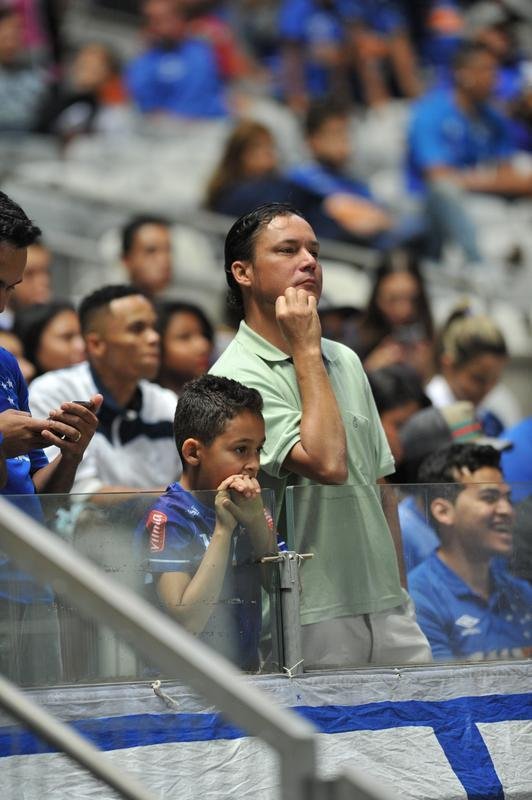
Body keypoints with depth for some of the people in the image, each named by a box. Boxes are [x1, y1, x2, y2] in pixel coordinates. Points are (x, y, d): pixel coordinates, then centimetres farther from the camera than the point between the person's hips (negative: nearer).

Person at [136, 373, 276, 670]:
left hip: (249, 667, 6)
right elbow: (186, 621, -15)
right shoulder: (168, 518, -7)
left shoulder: (247, 507, 12)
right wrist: (223, 531, -14)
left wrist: (257, 522, -7)